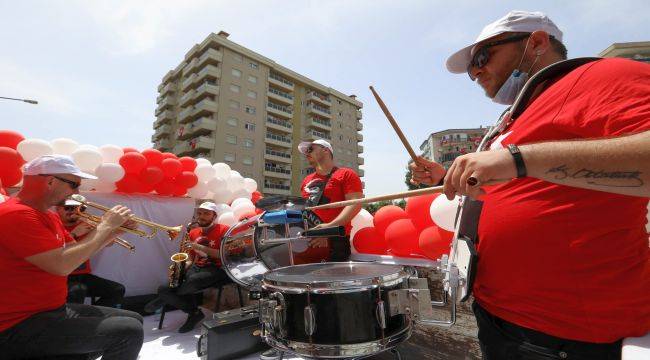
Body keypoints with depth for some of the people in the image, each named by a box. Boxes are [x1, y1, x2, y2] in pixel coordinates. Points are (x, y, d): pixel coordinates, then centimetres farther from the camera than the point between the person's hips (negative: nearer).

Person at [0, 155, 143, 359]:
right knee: (128, 331, -23)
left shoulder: (49, 216, 10)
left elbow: (77, 253, 16)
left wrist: (114, 231, 1)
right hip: (21, 325, -9)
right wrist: (105, 225, -19)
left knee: (132, 320, 11)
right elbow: (62, 264, -30)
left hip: (54, 309, 10)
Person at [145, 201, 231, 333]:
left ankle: (163, 299, -3)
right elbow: (192, 259, 20)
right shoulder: (193, 232, 14)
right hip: (196, 268, 7)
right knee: (163, 289, -15)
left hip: (216, 270, -6)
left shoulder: (223, 230, -6)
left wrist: (200, 247, -20)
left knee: (192, 281, -35)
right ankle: (194, 312, -2)